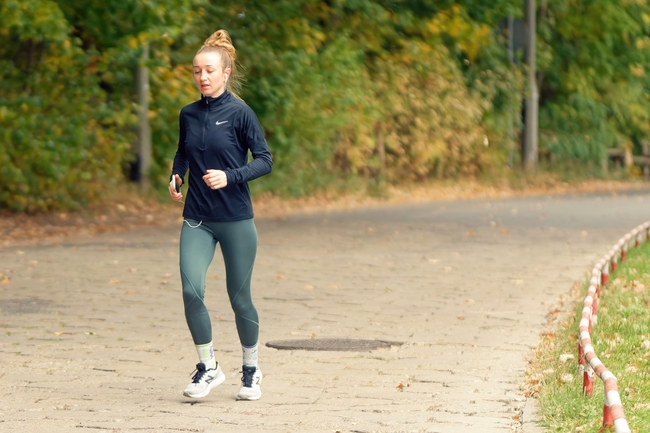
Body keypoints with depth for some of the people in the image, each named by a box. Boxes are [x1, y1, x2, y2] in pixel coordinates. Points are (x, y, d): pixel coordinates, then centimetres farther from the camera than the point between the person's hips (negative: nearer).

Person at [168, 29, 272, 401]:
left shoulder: (240, 113, -7)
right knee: (191, 290, -14)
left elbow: (265, 160, -8)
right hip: (197, 219, 3)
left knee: (240, 298, 6)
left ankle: (252, 370, 26)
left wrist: (229, 177, -21)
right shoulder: (189, 115, 6)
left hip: (236, 219, -3)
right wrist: (176, 176, 4)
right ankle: (208, 368, 1)